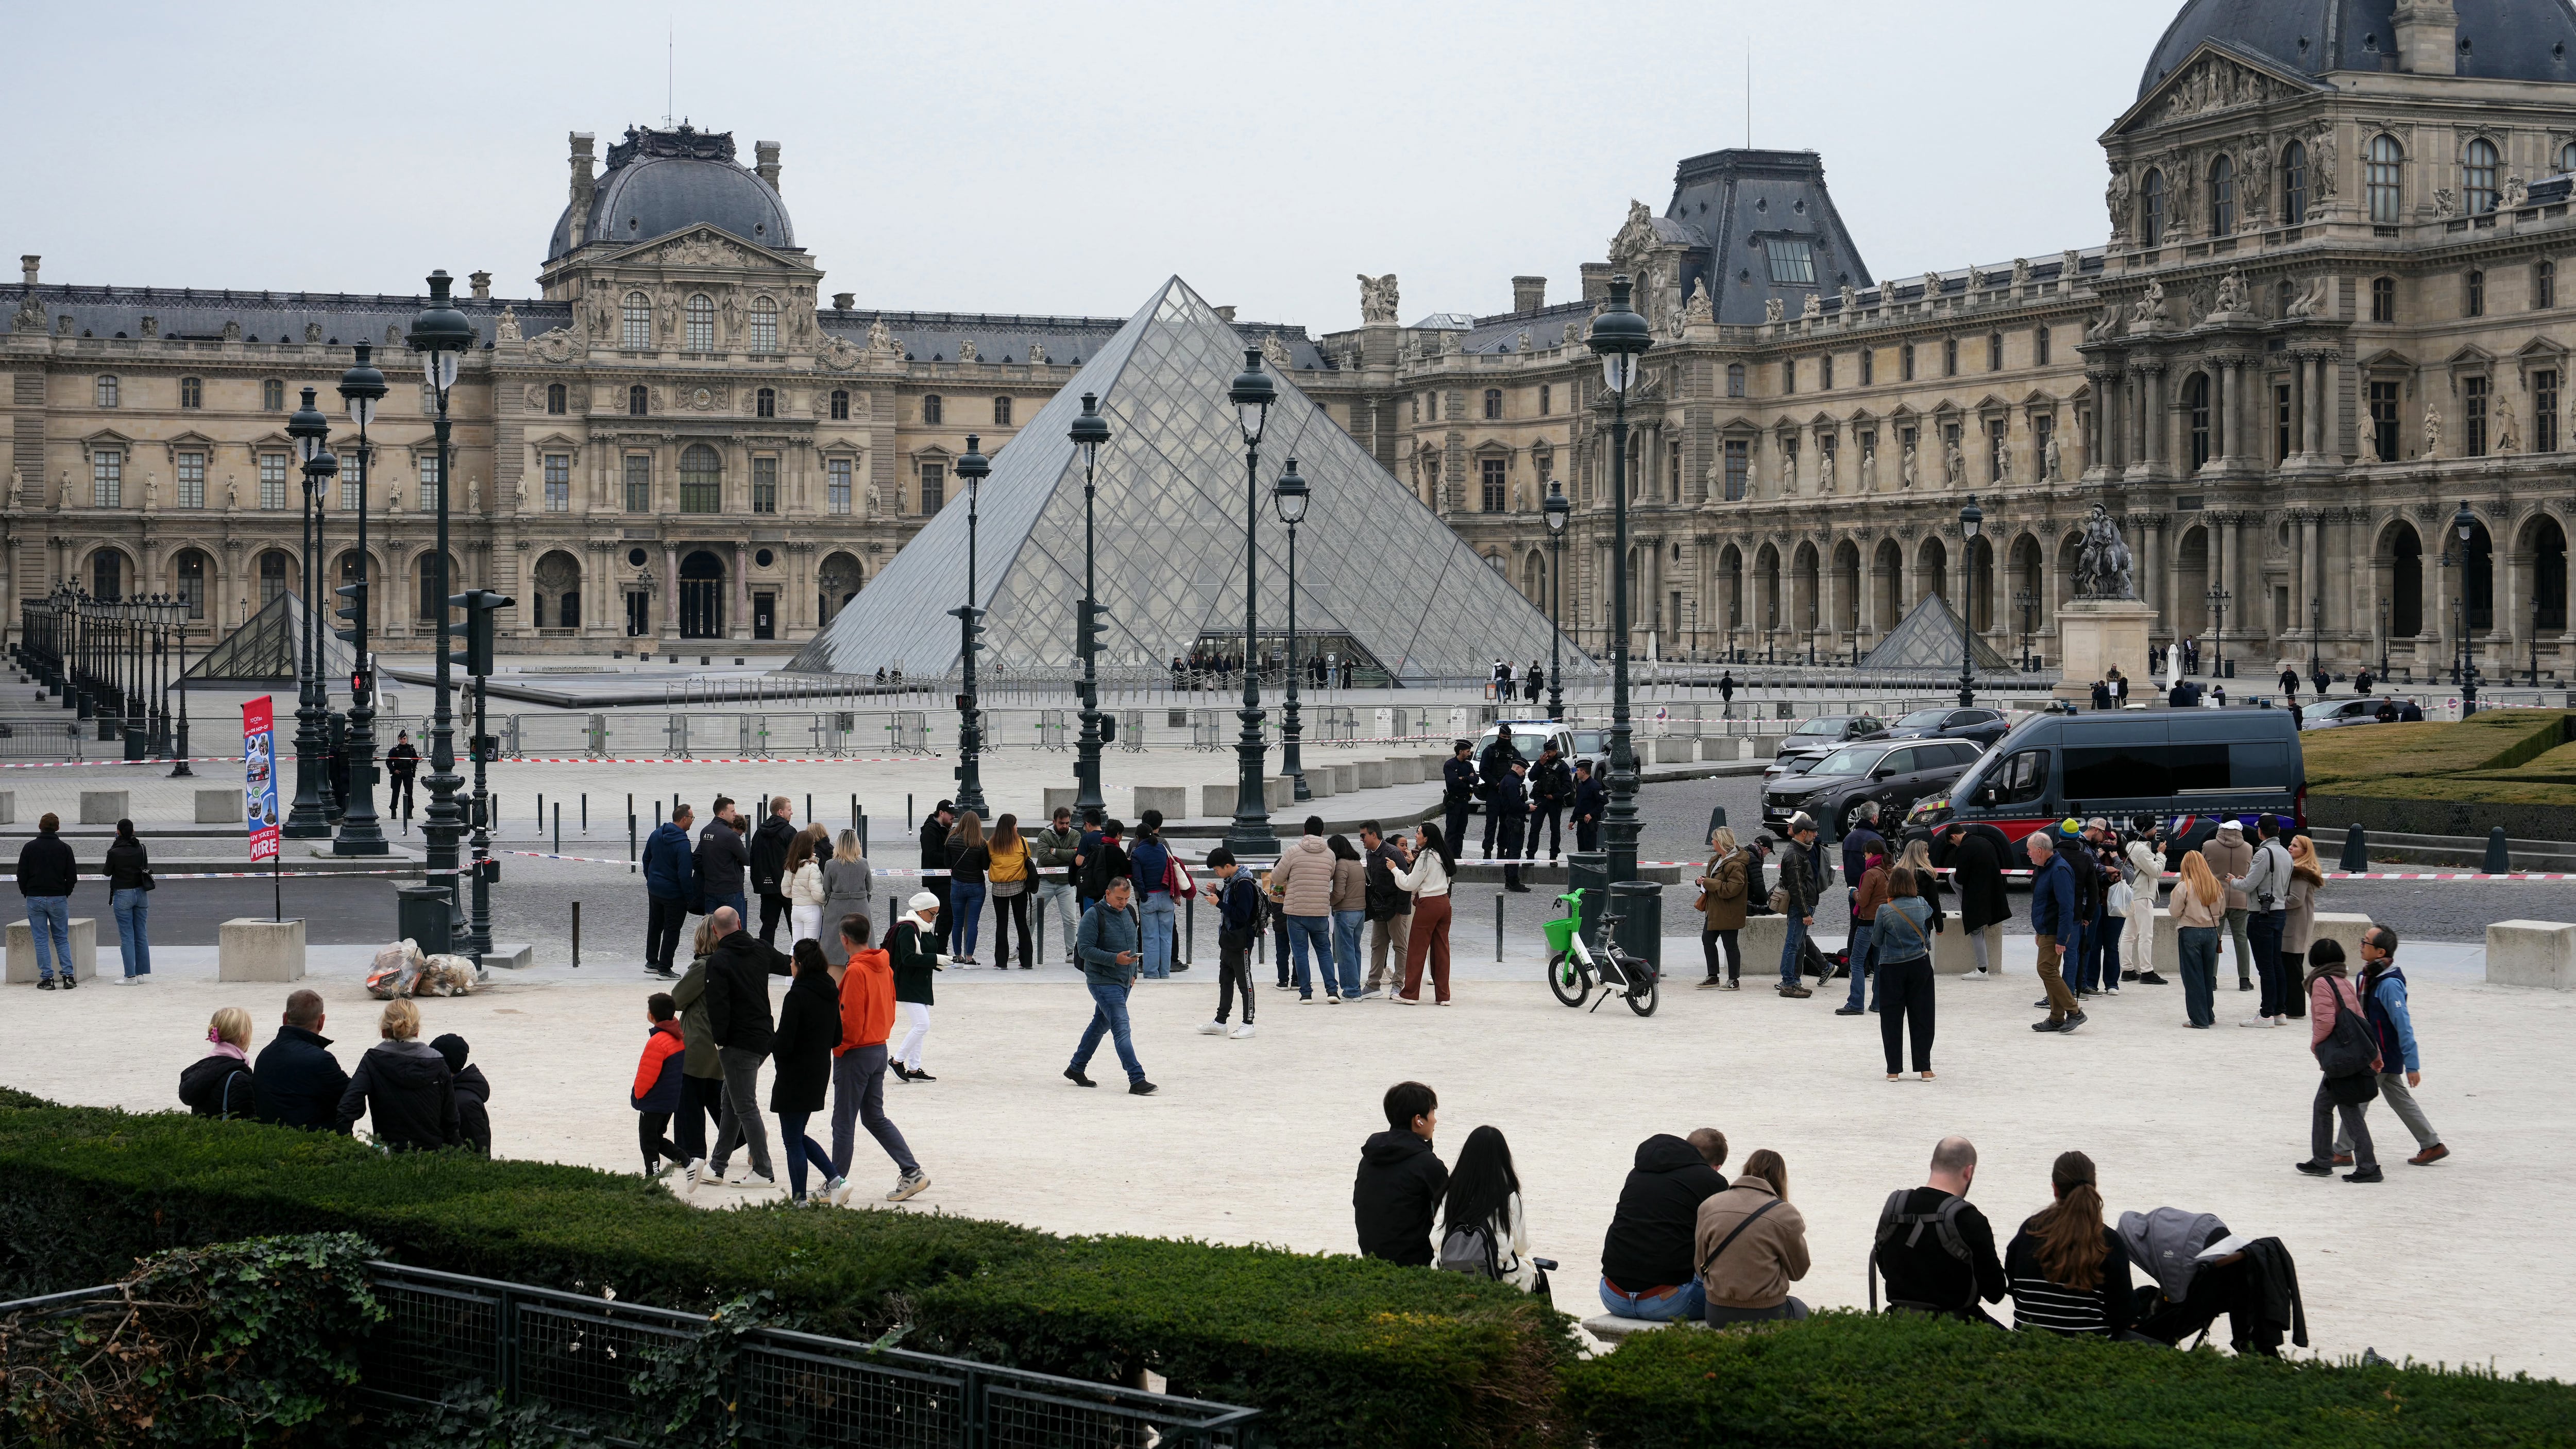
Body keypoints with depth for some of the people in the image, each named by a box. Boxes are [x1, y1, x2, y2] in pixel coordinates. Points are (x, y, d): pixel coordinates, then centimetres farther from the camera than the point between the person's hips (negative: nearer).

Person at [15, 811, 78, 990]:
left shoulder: (30, 848, -2)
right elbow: (72, 876, 0)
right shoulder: (64, 849, -1)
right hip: (58, 900, 1)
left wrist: (27, 894, 11)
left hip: (35, 899, -1)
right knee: (62, 938, 9)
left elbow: (22, 875, -1)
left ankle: (47, 978, 0)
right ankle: (69, 976, 1)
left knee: (41, 940, 4)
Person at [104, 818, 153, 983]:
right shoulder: (141, 849, -1)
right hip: (141, 894, 5)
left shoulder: (115, 852, -14)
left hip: (123, 895, -5)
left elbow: (107, 872, 1)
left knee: (127, 937, -2)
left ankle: (131, 976, -4)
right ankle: (141, 973, 13)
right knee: (142, 935, 10)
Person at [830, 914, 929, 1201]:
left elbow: (851, 1022, -20)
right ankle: (912, 1172, 9)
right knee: (875, 1117, 15)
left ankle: (836, 1184, 7)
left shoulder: (856, 971, -19)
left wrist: (837, 1047, -7)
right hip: (880, 1049, 8)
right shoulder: (884, 967, 7)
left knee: (843, 1122, 1)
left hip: (855, 1055, -8)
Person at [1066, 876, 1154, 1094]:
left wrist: (1133, 971, 20)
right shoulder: (1094, 915, -14)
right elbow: (1084, 949, -18)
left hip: (1123, 982, 8)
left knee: (1101, 1025, 18)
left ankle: (1075, 1069, 33)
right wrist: (1115, 959, -25)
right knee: (1122, 1030, -13)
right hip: (1103, 982, -8)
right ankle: (1137, 1080, -17)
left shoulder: (1129, 912, 9)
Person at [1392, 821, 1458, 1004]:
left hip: (1428, 905, -8)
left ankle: (1410, 994, 5)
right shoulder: (1443, 855, 9)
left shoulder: (1425, 857, -14)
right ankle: (1443, 995, 9)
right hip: (1444, 902, 8)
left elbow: (1410, 884, -13)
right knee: (1441, 949, 9)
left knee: (1417, 949, 1)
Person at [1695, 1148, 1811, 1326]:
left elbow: (1700, 1266, 6)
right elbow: (1798, 1271, 4)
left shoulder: (1708, 1207, -1)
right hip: (1766, 1316, -4)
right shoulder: (1786, 1215, -10)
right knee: (1800, 1309, 31)